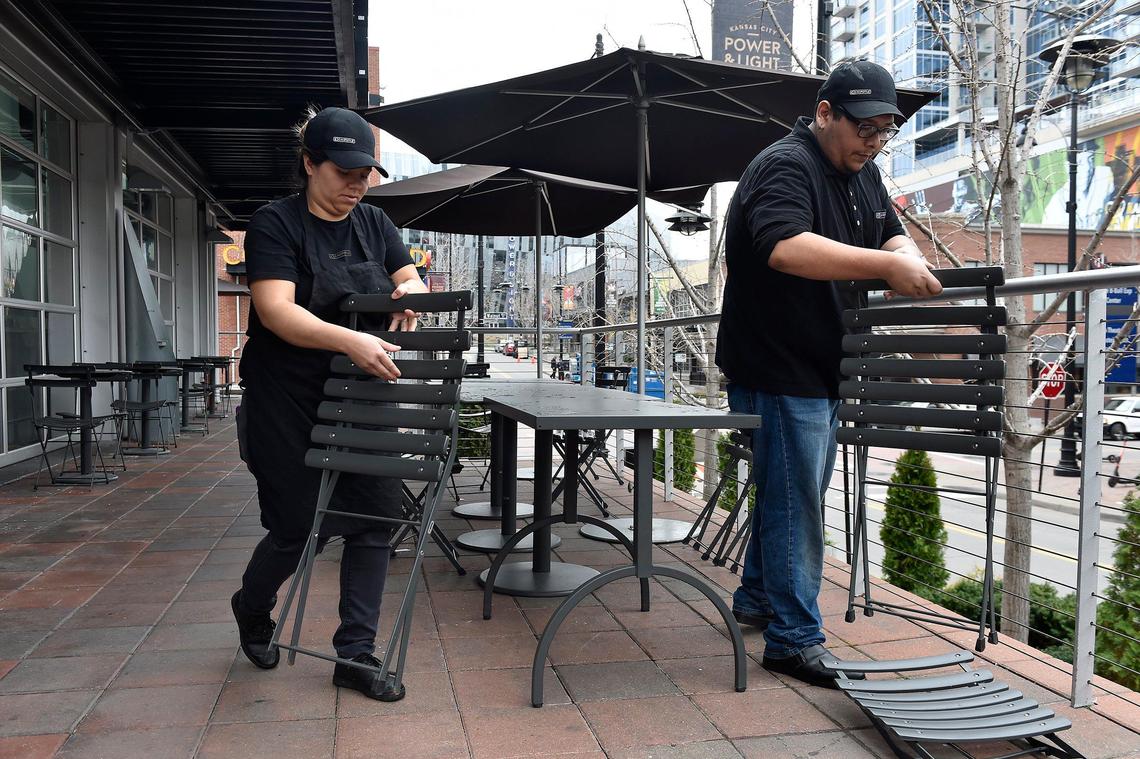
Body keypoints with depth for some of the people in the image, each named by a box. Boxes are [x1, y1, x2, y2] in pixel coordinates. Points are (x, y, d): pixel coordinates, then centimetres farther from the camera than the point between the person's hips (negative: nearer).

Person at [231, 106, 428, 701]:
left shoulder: (374, 224, 10)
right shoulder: (275, 224, -8)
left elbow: (413, 280, 13)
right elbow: (276, 310, -21)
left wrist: (410, 289, -13)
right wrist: (349, 340, -35)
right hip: (288, 401, -5)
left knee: (375, 515, -2)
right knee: (301, 527, 1)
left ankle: (355, 654, 11)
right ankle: (251, 610, 35)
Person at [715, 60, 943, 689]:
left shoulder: (862, 172, 14)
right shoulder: (784, 167, -17)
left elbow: (891, 234, 17)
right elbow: (786, 247, -34)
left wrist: (906, 257, -8)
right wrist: (885, 266, -37)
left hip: (823, 371, 10)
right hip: (778, 370, -10)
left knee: (794, 495, 19)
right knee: (795, 503, -5)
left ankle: (755, 600, 35)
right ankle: (793, 639, 6)